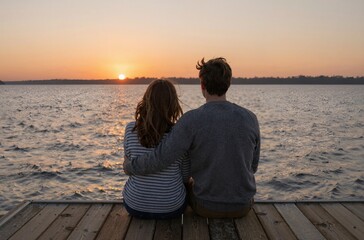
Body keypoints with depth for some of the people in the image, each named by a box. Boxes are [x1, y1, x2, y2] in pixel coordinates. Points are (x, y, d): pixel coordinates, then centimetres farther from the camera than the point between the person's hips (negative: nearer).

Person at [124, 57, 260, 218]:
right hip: (243, 205, 3)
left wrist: (129, 166, -4)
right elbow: (252, 166, 1)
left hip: (207, 206, -2)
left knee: (187, 185, 34)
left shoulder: (191, 120, -21)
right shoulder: (250, 119, -11)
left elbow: (159, 159, -25)